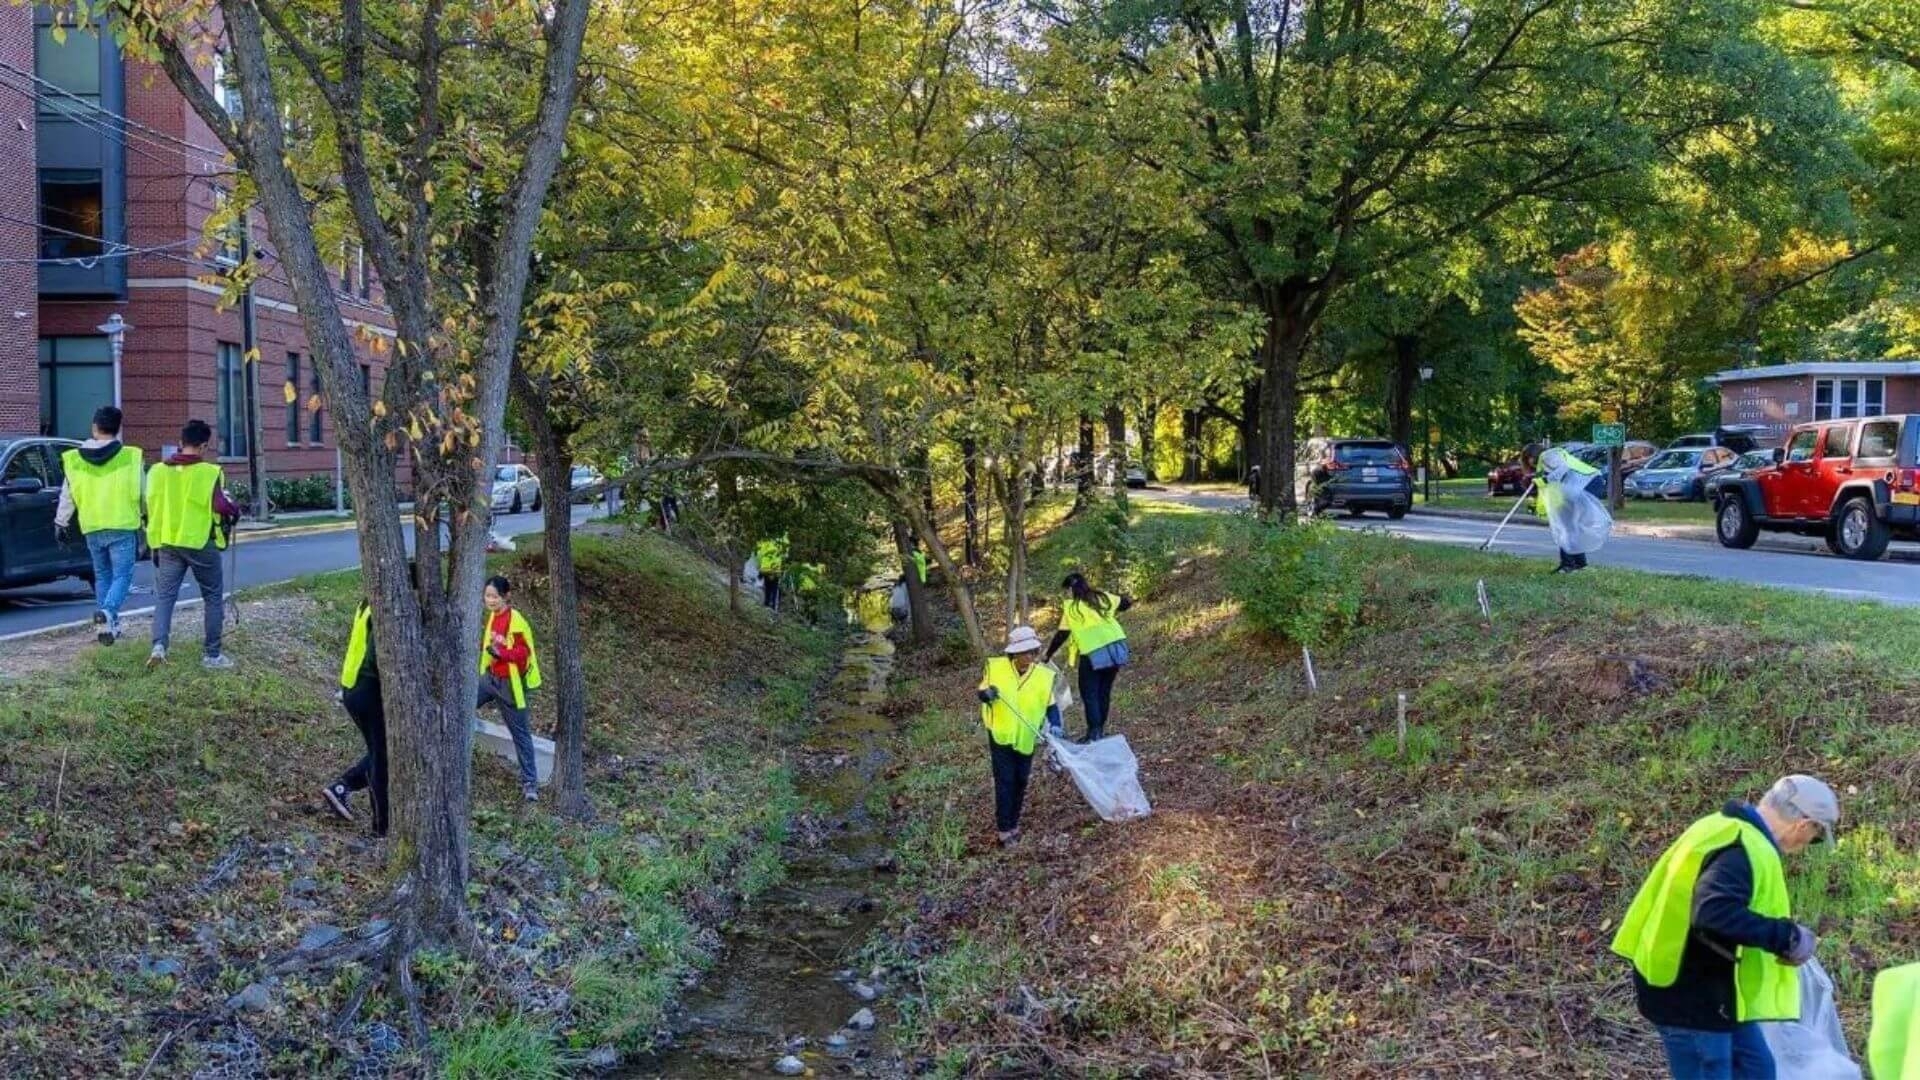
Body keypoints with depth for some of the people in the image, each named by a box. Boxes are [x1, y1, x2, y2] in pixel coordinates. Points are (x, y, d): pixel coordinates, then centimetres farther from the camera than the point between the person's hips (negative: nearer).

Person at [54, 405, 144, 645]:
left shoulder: (75, 460, 2)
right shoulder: (131, 457, -5)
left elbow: (67, 495, 8)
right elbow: (143, 492, 3)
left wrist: (61, 522, 21)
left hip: (92, 529, 3)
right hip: (123, 526, -3)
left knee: (102, 576, 17)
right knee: (122, 575, -1)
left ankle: (107, 624, 17)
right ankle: (107, 612, -27)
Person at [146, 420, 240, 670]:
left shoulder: (158, 471, 4)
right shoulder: (209, 472, -11)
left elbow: (151, 509, 8)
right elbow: (222, 507, -17)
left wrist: (156, 544, 16)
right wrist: (235, 511, 6)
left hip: (168, 543, 4)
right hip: (202, 543, -3)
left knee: (164, 596, 7)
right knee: (213, 597, 9)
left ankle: (159, 645, -14)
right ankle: (212, 654, 11)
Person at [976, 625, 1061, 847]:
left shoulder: (1043, 676, -8)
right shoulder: (996, 668, -11)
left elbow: (1051, 706, -2)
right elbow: (982, 693, 1)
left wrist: (1055, 726, -19)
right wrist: (987, 693, -23)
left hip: (1026, 738, 2)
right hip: (1000, 734, -2)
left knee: (1020, 781, 11)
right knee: (1004, 781, -5)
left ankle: (1012, 822, 28)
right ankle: (1004, 828, 2)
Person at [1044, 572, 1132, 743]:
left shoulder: (1071, 607, 0)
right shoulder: (1102, 597, 13)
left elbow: (1061, 635, 3)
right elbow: (1127, 602, 24)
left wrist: (1048, 655, 13)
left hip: (1093, 653, -6)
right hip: (1116, 647, 6)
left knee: (1089, 693, 4)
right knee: (1104, 690, 16)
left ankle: (1094, 733, -4)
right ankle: (1101, 729, 21)